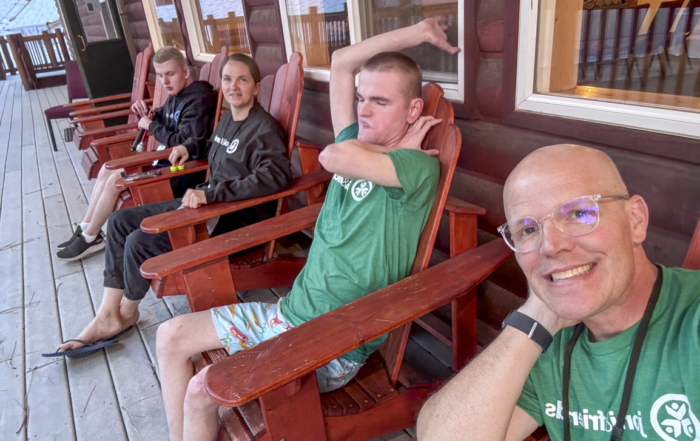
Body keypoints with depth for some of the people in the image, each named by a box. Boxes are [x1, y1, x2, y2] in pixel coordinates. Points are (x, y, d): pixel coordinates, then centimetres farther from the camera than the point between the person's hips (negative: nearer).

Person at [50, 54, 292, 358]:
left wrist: (210, 194, -34)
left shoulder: (264, 128, -15)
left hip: (238, 218, -10)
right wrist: (190, 148, 17)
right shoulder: (227, 120, 14)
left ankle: (127, 311, 13)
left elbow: (276, 176, -33)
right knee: (120, 221, 5)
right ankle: (108, 316, 8)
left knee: (140, 243, -19)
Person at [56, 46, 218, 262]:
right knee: (107, 170, 11)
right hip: (166, 158, 10)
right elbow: (162, 123, 23)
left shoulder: (199, 100, -19)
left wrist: (151, 126, -10)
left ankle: (90, 238, 4)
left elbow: (182, 143, -24)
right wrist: (146, 115, 0)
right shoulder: (175, 95, 10)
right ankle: (85, 227, 18)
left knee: (116, 179, -15)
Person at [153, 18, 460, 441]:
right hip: (291, 309, 8)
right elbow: (341, 61, 5)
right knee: (171, 336, 11)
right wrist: (416, 33, 8)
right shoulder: (358, 142, 4)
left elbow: (333, 157, -32)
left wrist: (398, 149, -15)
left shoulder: (420, 167, -17)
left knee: (202, 390, -19)